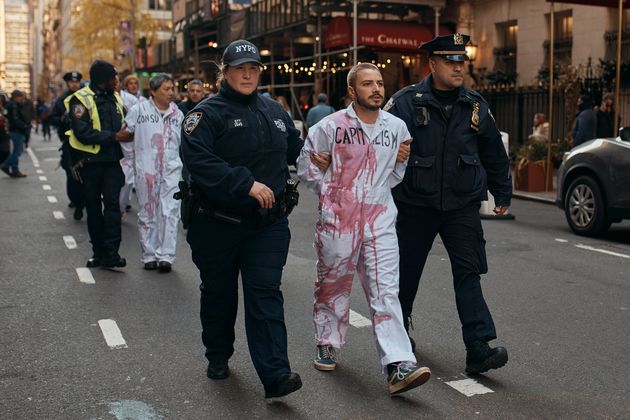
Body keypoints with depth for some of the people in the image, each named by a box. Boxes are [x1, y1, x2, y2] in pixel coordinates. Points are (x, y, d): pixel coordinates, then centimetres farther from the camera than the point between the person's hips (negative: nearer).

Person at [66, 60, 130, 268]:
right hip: (91, 162, -3)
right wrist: (114, 136, -18)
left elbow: (122, 124, 25)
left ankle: (110, 252, -10)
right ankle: (99, 252, 17)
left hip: (112, 161, 3)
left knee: (112, 203, -9)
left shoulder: (115, 98, 10)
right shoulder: (81, 99, -8)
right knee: (94, 208, 8)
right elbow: (83, 133, -18)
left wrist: (126, 132, 3)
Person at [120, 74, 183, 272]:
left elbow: (183, 142, 15)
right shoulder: (138, 110, -2)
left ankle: (166, 255, -4)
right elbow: (125, 135, 5)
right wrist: (133, 159, 4)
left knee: (170, 212, -6)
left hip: (171, 169, 2)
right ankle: (149, 255, 15)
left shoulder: (177, 114, 8)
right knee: (147, 213, 6)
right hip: (145, 169, -1)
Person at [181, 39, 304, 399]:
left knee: (265, 294, -5)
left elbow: (297, 150, 29)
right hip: (218, 223, -3)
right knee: (219, 294, 13)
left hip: (268, 223, 3)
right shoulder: (208, 113, -6)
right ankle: (218, 356, 35)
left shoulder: (275, 112, 13)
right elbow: (197, 158, -24)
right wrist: (247, 184, -27)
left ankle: (276, 375, -8)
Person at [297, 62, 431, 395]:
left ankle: (398, 367, -11)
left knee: (386, 292, -7)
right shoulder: (331, 126, -5)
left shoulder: (397, 127, 5)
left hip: (379, 221, 2)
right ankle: (327, 344, 36)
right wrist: (328, 193, 4)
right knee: (333, 286, 13)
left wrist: (380, 189, 10)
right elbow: (306, 163, 5)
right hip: (337, 219, -1)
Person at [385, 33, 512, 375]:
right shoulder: (406, 102, -5)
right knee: (407, 270, 12)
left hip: (462, 205, 2)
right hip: (415, 204, -1)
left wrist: (502, 194, 21)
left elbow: (494, 154, 17)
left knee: (468, 272, -7)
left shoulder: (476, 106, 6)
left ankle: (478, 349, -8)